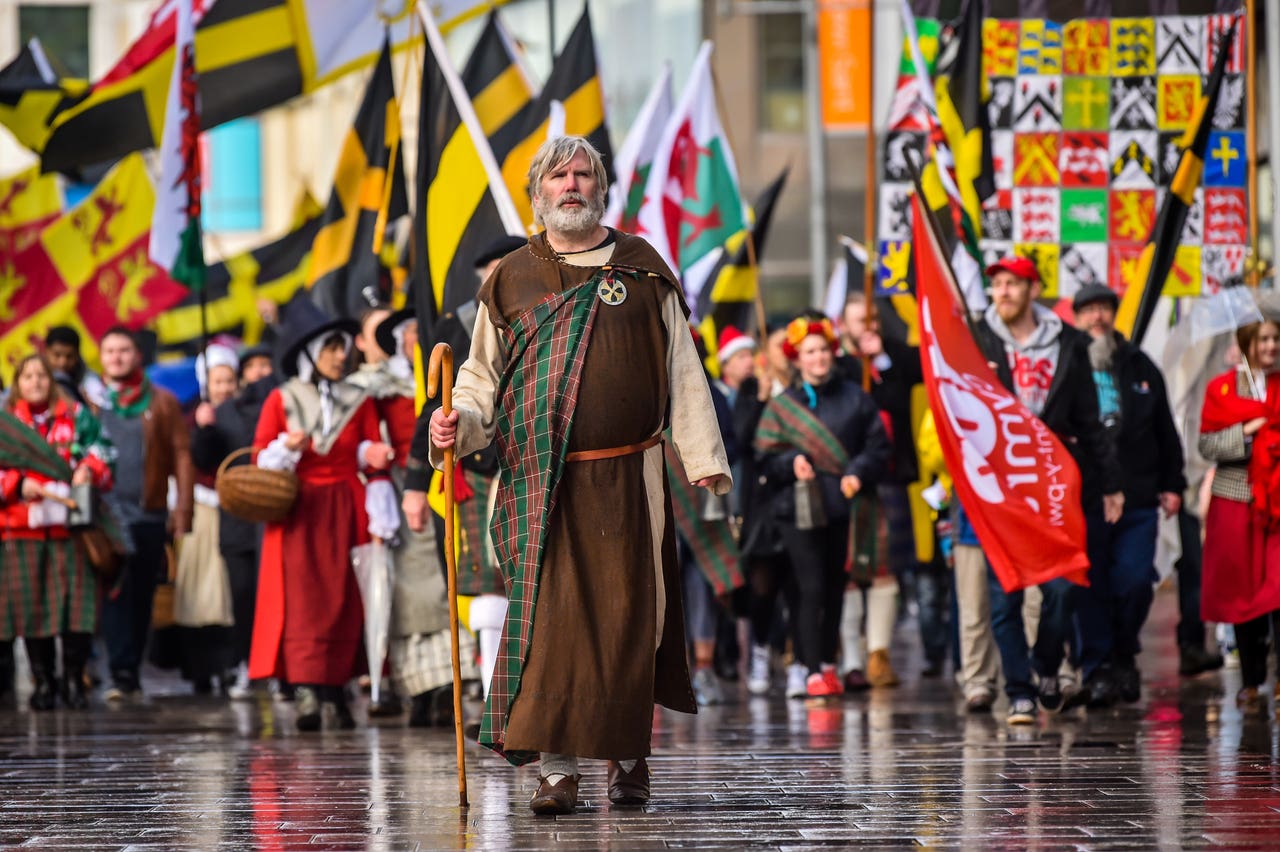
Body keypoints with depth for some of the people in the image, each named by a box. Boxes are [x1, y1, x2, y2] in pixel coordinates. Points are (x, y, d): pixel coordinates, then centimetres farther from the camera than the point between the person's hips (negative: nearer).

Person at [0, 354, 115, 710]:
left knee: (76, 598, -6)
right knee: (31, 604, -1)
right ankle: (43, 682, 8)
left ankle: (74, 680, 3)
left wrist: (88, 469, -13)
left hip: (70, 523, 0)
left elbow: (100, 451, 7)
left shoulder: (76, 416, 12)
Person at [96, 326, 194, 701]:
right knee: (115, 594, -9)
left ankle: (130, 671, 12)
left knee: (141, 596, 4)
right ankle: (123, 675, -11)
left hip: (148, 513, 1)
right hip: (104, 512, -1)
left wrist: (182, 509, -5)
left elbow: (182, 454, 4)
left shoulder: (161, 402, 9)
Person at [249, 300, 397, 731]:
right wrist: (286, 449, -16)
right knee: (302, 602, -11)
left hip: (345, 515, 2)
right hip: (298, 515, -2)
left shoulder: (359, 403, 8)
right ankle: (305, 695, -16)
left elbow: (377, 468, 8)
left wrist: (381, 522, 0)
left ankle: (335, 691, 1)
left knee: (342, 601, -3)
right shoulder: (281, 401, 3)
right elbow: (261, 460, 5)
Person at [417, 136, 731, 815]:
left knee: (624, 613, 1)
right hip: (539, 480, 0)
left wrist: (703, 459, 2)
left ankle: (628, 756, 17)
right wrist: (457, 423, -8)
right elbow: (483, 377, 13)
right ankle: (556, 769, -7)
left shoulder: (642, 269, 11)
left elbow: (681, 372, 10)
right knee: (547, 615, -8)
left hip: (627, 478, 0)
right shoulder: (510, 280, 12)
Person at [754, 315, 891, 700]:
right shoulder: (781, 404, 6)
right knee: (810, 588, -9)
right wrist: (792, 463, -15)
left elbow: (878, 447, 6)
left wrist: (859, 473, -11)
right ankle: (810, 669, -10)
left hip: (846, 506, 2)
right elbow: (766, 455, 5)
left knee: (835, 588, 7)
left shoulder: (854, 398, 8)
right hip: (800, 508, -2)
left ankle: (828, 665, 18)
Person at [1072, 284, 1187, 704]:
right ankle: (1097, 667, 7)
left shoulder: (1139, 367, 13)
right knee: (1092, 587, 0)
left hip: (1137, 496, 3)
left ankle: (1123, 654, 18)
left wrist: (1172, 484, 14)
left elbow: (1165, 430, 18)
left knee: (1136, 582, -3)